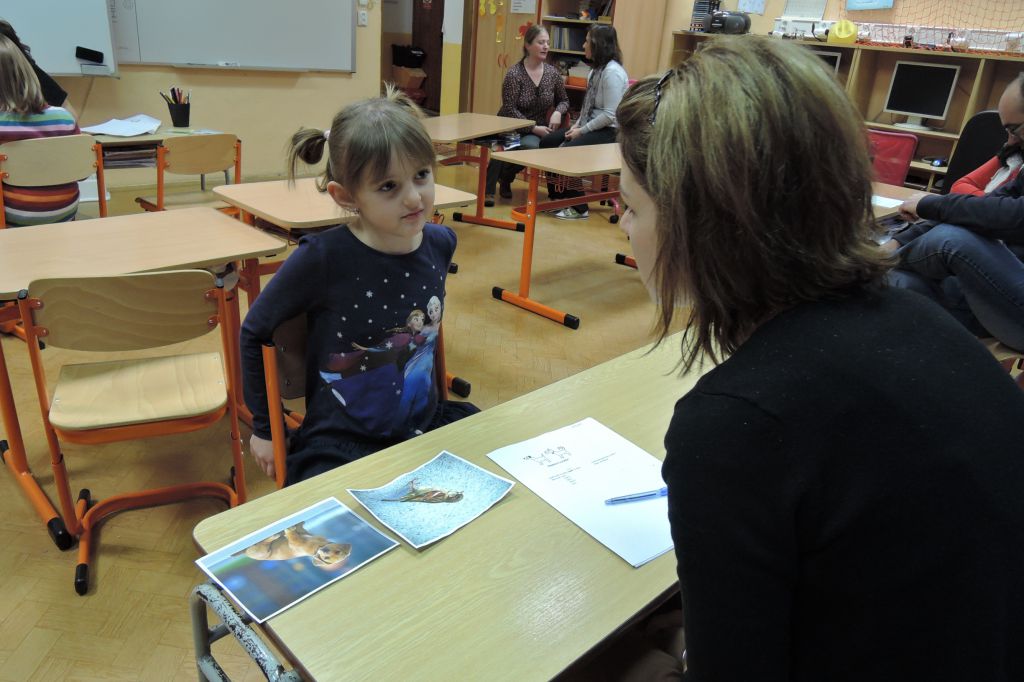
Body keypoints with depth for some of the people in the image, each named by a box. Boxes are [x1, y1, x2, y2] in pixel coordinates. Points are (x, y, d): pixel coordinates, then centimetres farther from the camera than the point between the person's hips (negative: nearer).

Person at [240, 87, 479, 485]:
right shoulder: (323, 258, -18)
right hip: (340, 445, -4)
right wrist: (264, 428, 5)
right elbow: (254, 333, -3)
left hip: (427, 428, 5)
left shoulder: (440, 244, -4)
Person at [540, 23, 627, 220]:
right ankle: (557, 196, 11)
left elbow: (610, 115, -22)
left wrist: (582, 130, -16)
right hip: (590, 126, 10)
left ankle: (578, 208, -9)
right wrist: (577, 125, -1)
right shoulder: (597, 69, 13)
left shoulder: (612, 72, -17)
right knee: (547, 142, 0)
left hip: (608, 131, -10)